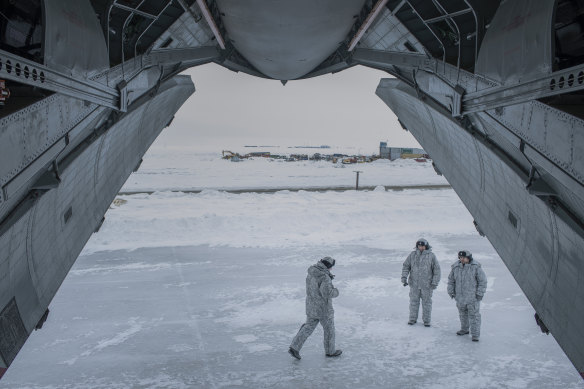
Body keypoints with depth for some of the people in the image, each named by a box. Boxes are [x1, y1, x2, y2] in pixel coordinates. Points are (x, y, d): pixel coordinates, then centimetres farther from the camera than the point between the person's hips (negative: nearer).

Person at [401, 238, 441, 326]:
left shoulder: (431, 256, -6)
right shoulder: (412, 255, -1)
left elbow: (437, 269, -4)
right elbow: (406, 266, 2)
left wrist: (435, 282, -9)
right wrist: (404, 278, -10)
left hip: (427, 284, -2)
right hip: (414, 283, 2)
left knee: (427, 302, 7)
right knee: (414, 301, 9)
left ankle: (426, 320, 19)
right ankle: (413, 319, 22)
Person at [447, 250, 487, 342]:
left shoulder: (476, 267, -14)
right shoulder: (456, 266, -2)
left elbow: (482, 281, -10)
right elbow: (451, 279, 8)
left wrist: (480, 294, -12)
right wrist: (451, 292, 6)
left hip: (473, 295, -4)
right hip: (460, 295, 5)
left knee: (474, 315, -2)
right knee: (463, 313, 18)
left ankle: (475, 335, 3)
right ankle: (464, 329, 35)